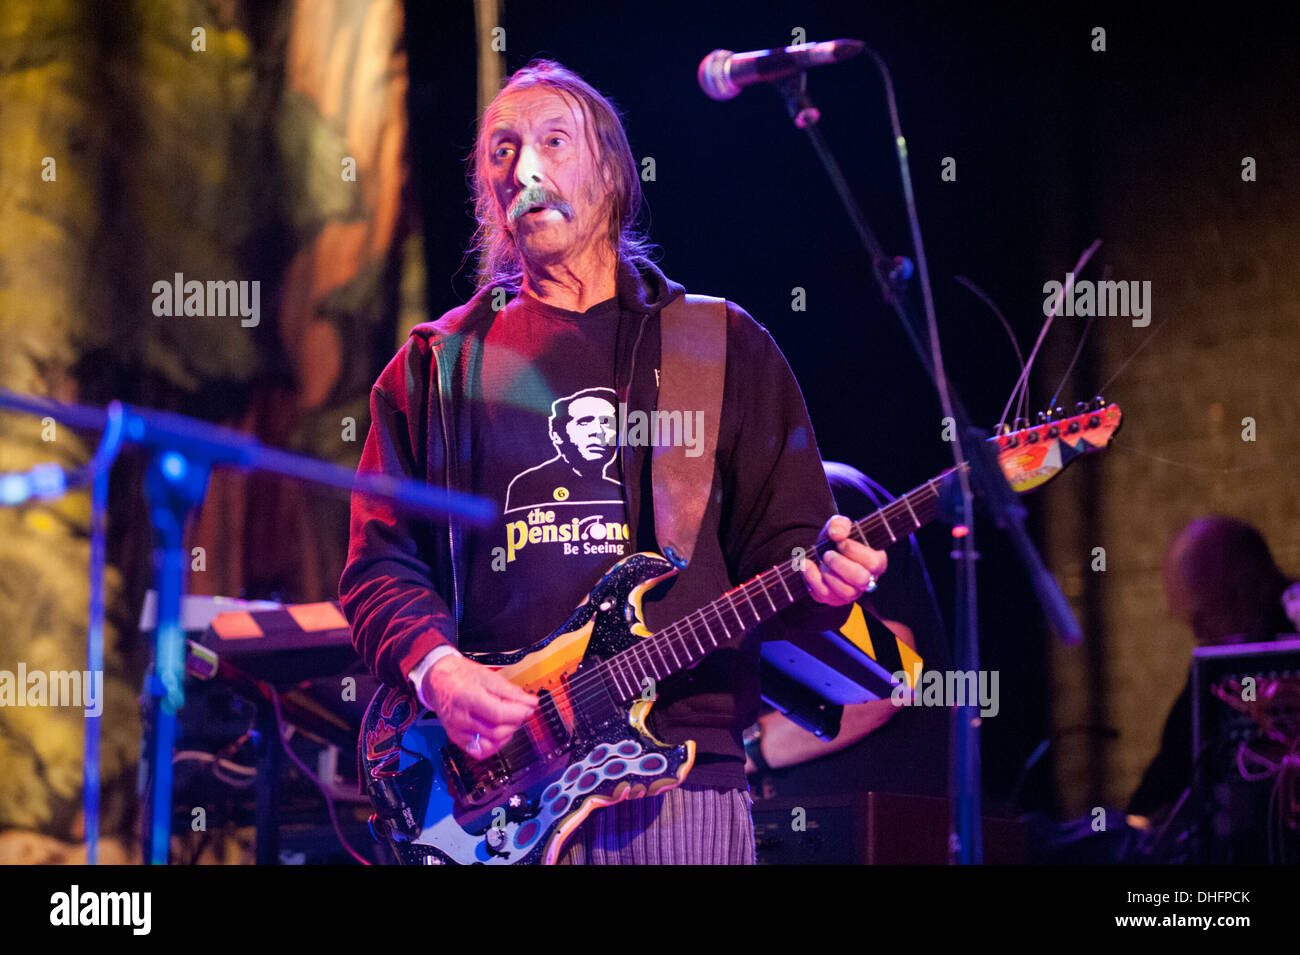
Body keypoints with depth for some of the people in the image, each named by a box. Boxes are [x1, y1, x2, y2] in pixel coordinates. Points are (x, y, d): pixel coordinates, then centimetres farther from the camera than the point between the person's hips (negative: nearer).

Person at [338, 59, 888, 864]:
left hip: (679, 767, -1)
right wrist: (435, 667, -9)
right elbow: (380, 563, 10)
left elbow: (781, 541, 8)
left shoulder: (721, 346, 12)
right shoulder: (436, 367, 14)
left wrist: (820, 579, -15)